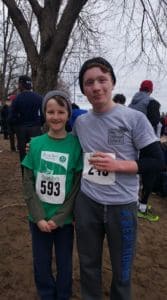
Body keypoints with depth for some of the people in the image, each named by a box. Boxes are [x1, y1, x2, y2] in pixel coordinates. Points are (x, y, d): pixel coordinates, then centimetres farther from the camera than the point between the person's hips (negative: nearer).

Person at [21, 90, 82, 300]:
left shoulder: (76, 144, -9)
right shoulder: (35, 144, -5)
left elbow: (78, 186, -8)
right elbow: (28, 183, -4)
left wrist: (58, 218, -12)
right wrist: (39, 217, -11)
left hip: (64, 219, -1)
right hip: (38, 218, 2)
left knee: (64, 263, 16)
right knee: (41, 263, 17)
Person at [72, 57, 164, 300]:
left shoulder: (135, 118, -12)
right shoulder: (80, 122, 2)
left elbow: (157, 161, -9)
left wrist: (118, 164, -20)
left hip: (122, 205, -3)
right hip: (86, 203, 4)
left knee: (122, 270, 17)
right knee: (88, 264, 22)